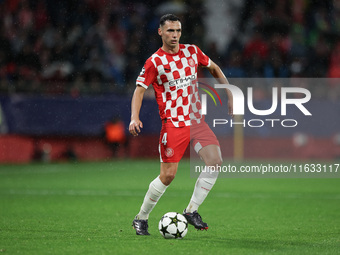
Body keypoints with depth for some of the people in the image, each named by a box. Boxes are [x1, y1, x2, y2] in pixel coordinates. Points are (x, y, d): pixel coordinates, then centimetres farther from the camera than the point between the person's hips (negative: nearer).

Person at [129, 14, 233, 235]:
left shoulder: (192, 51, 6)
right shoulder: (155, 61, -6)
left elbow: (214, 68, 22)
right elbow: (139, 90, -5)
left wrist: (230, 94, 17)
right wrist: (134, 118, -20)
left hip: (197, 120, 5)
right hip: (173, 124, -5)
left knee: (216, 162, -12)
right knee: (168, 175, -9)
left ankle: (191, 211, 1)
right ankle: (141, 219, 9)